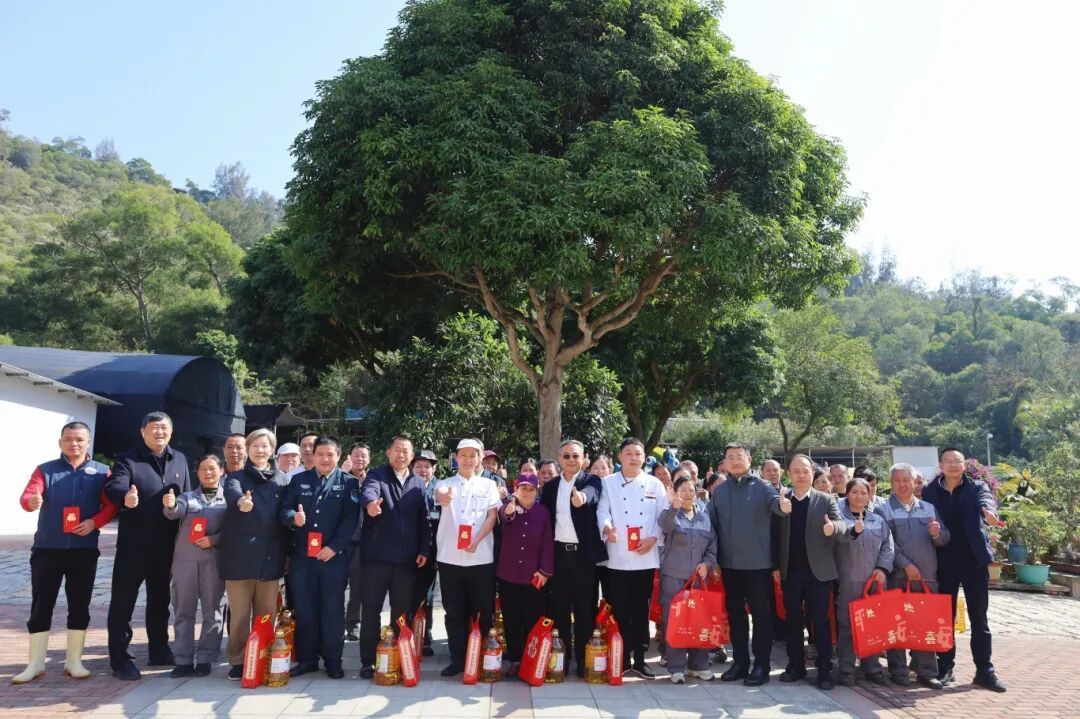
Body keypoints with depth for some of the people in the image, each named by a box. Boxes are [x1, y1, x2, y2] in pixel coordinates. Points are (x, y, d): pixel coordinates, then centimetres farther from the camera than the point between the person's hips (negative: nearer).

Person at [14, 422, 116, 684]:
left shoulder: (101, 472, 4)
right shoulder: (45, 470, 5)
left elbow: (111, 506, 1)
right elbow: (27, 496, -10)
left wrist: (94, 522, -17)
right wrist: (31, 500, -34)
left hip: (84, 551, 0)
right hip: (47, 549, 0)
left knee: (79, 607, 5)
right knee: (41, 607, 4)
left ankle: (74, 661, 16)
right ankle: (35, 663, 15)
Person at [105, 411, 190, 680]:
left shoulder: (180, 460, 9)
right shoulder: (127, 459, -5)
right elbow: (114, 486, -23)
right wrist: (125, 498, -47)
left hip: (166, 545, 5)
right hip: (133, 544, -4)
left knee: (160, 599, 16)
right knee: (123, 601, 0)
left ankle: (159, 651, 28)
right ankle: (120, 659, 9)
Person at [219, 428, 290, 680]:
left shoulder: (282, 479, 12)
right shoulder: (236, 476, 7)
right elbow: (232, 491, -18)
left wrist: (288, 553, 7)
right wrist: (241, 500, -42)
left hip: (270, 556, 1)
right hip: (239, 555, -1)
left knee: (267, 613, 7)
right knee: (239, 614, 2)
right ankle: (238, 661, 13)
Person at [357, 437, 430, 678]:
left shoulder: (418, 483, 11)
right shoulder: (376, 475, -1)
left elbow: (423, 520, 9)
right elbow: (368, 491, -25)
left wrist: (424, 549, 0)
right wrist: (370, 503, -48)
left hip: (407, 558, 3)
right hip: (377, 555, -3)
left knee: (402, 611, 10)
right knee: (371, 609, 3)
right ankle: (368, 661, 12)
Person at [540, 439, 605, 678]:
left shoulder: (592, 481, -1)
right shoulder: (550, 487, 11)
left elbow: (592, 495, -25)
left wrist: (582, 497, -48)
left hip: (584, 554, -3)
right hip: (558, 554, 3)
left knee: (585, 610, 3)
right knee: (558, 608, 7)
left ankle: (583, 661, 12)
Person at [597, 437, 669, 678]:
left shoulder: (654, 484, 9)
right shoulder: (608, 483, 6)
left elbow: (664, 516, 4)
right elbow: (602, 510, -4)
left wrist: (653, 538, -10)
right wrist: (607, 528, -24)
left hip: (645, 557, 1)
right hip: (618, 557, -1)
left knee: (641, 609, 7)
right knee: (620, 610, 3)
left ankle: (639, 659, 17)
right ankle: (622, 658, 14)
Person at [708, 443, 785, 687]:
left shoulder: (762, 487, -4)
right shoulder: (719, 491, 7)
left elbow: (776, 502, -24)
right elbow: (712, 524, 7)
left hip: (758, 563, -4)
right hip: (729, 563, 4)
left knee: (761, 614, 4)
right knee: (735, 614, 12)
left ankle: (761, 665, 13)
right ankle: (740, 661, 24)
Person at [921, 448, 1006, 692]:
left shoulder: (977, 486, -1)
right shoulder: (930, 491, 2)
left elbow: (986, 499, -23)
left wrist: (989, 511, -44)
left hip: (974, 561, -1)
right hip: (944, 562, 1)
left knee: (979, 617, 5)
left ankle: (984, 670, 14)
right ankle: (945, 667, 19)